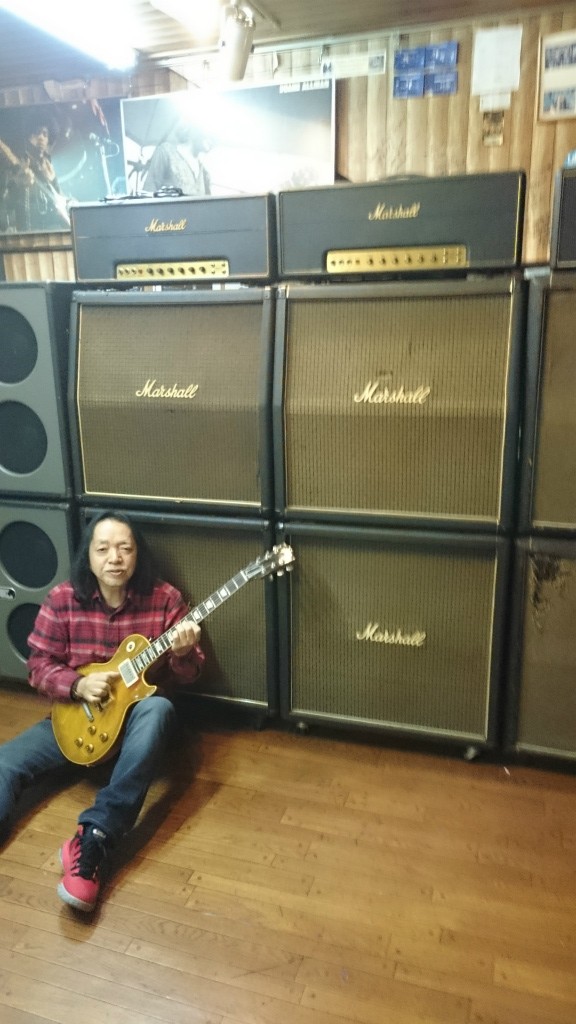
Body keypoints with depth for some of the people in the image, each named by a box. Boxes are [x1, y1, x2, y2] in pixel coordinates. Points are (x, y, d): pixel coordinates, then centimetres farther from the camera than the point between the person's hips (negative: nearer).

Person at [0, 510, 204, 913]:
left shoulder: (164, 598, -9)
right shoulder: (63, 599, -6)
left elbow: (190, 675, -4)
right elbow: (39, 666, -1)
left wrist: (182, 654, -29)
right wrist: (78, 685, -21)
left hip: (136, 713, -2)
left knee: (159, 709, -37)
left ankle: (93, 840, -41)